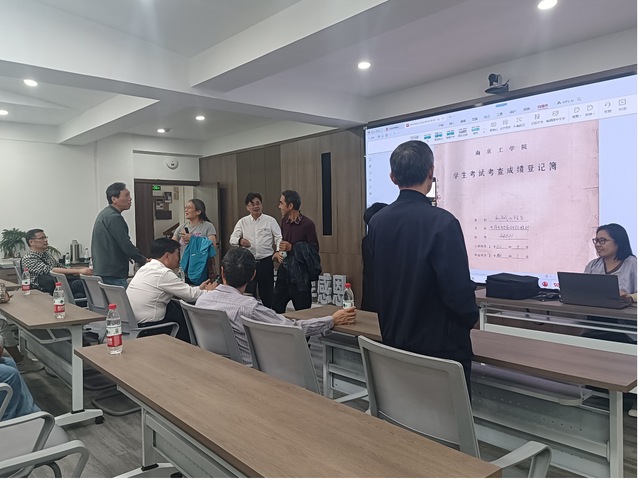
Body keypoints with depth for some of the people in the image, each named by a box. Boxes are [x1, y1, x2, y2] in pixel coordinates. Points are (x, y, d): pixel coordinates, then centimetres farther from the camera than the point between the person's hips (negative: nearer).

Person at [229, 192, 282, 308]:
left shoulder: (270, 220, 1)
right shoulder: (242, 222, 6)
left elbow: (279, 238, -4)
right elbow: (232, 239, 3)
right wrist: (240, 241, -21)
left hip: (266, 261, -1)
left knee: (267, 293, 6)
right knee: (248, 293, 6)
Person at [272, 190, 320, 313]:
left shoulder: (307, 224, -11)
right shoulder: (284, 221, 9)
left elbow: (314, 249, -9)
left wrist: (292, 248, -16)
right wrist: (278, 253, 1)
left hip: (300, 275, -6)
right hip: (284, 271, 6)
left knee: (303, 312, 2)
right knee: (276, 309, 7)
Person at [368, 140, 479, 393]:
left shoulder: (377, 221, -2)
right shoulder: (441, 222, -21)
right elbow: (458, 288, -19)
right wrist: (471, 317, -1)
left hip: (394, 343, 6)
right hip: (441, 347, -6)